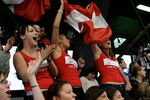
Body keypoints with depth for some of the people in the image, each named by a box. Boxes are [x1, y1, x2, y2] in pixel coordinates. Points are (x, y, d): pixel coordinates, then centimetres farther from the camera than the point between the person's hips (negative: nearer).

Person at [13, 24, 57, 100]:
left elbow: (55, 73, 8)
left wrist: (49, 58, -8)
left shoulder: (41, 52, 11)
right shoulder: (19, 55, -2)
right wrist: (41, 58, -14)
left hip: (51, 91, 4)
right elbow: (26, 79, -14)